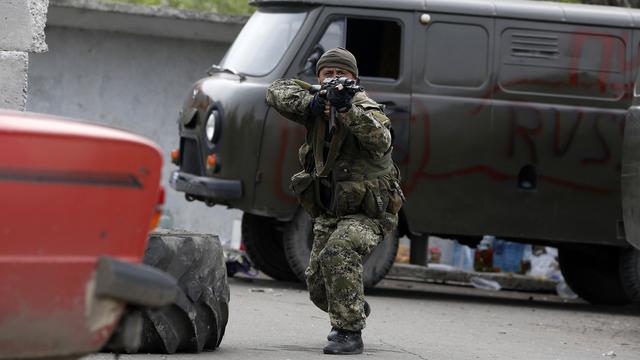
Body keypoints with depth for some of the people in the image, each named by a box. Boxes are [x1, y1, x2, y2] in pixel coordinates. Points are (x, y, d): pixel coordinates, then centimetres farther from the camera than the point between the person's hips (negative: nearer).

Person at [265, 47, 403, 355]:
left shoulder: (367, 109, -19)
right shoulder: (317, 107, -2)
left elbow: (380, 140, -38)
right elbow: (277, 91, -9)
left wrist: (348, 109, -51)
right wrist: (310, 102, -27)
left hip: (368, 213, -7)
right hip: (328, 214, 7)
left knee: (338, 253, -33)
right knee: (317, 285, 11)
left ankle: (350, 333, -28)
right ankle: (355, 308, 44)